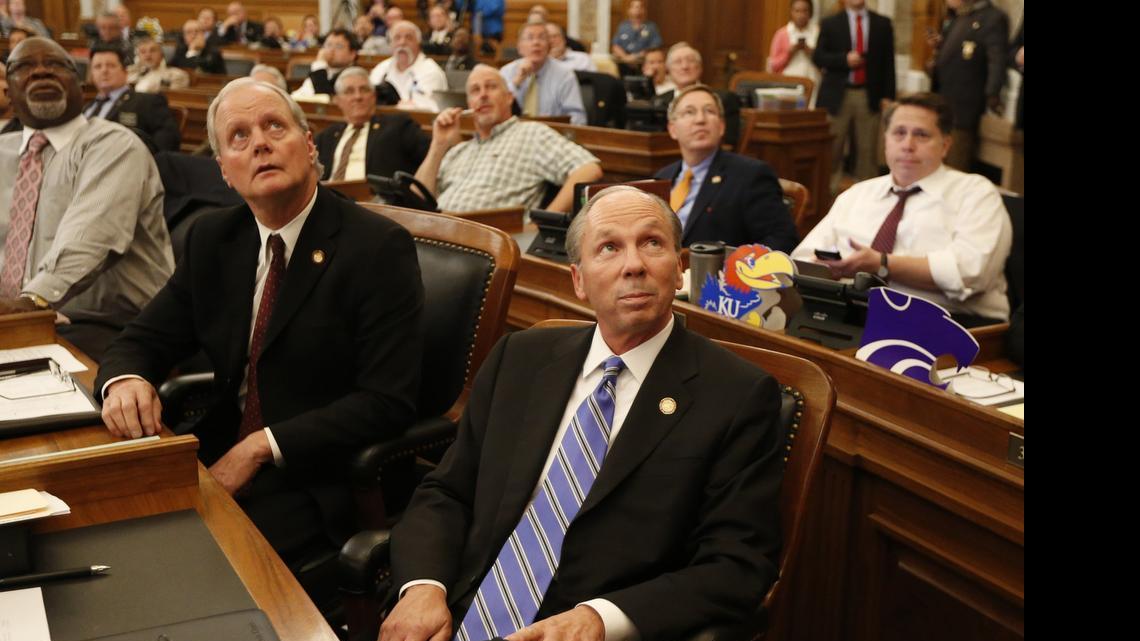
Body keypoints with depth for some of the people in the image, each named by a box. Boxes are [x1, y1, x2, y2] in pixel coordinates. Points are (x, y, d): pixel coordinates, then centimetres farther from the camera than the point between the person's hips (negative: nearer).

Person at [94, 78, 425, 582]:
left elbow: (387, 403, -17)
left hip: (319, 483, -6)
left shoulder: (379, 247, -13)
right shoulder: (212, 238, 7)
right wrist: (124, 381, -13)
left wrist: (262, 447, -21)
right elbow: (142, 340, 11)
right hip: (220, 459, 6)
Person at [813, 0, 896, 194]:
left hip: (869, 97, 1)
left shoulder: (882, 24, 10)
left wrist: (888, 96, 1)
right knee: (832, 149, -2)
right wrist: (844, 59, -15)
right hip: (837, 95, -1)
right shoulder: (829, 23, 7)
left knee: (867, 149, 1)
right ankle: (830, 191, 5)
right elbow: (818, 57, 1)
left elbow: (888, 62, 8)